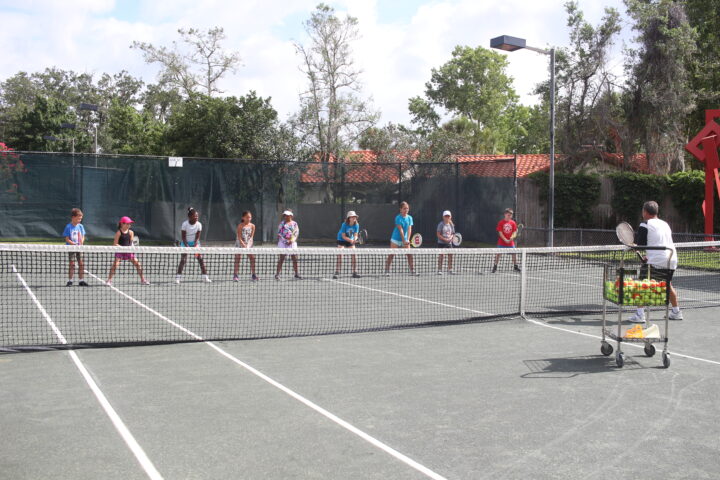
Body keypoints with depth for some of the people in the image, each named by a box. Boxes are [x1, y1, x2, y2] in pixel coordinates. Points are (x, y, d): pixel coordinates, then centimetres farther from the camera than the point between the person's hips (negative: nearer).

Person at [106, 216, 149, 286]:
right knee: (115, 264, -19)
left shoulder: (131, 232, 2)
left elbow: (131, 242, 8)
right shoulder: (119, 233, -9)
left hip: (129, 251, 4)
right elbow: (115, 244, -10)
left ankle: (142, 280, 11)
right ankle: (109, 280, -6)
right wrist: (122, 247, -23)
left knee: (137, 264, -2)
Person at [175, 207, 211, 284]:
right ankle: (178, 277, -6)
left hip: (195, 243, 2)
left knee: (200, 259, -7)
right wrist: (187, 246, -26)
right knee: (183, 260, -12)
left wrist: (195, 245, -26)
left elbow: (197, 237, -11)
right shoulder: (184, 224, -18)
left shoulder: (199, 224, -12)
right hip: (186, 243, -2)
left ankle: (205, 277, -2)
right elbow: (183, 237, -14)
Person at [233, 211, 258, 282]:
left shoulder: (252, 226, -1)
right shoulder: (240, 226, -11)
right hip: (240, 244, -3)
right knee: (238, 259, -4)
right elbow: (239, 238, -15)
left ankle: (253, 275, 3)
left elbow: (251, 236, -2)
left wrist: (248, 245, -17)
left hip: (248, 245, 3)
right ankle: (235, 276, 0)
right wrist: (244, 245, -26)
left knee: (252, 258, -5)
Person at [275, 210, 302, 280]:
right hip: (283, 242, -2)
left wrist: (291, 240, -12)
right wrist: (278, 242, -4)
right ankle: (277, 274, 0)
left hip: (292, 242, 2)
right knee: (281, 258, -4)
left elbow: (296, 233, 2)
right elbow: (279, 233, 4)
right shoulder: (282, 223, 6)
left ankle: (296, 274, 10)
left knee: (295, 258, 1)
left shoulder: (294, 223, 9)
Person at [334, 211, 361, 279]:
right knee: (340, 255, -16)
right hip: (341, 240, -4)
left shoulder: (356, 225, -14)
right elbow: (343, 236, -24)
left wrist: (354, 239, -36)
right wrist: (351, 240, -38)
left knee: (354, 255, -3)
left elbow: (355, 235, -14)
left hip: (351, 241, 4)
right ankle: (337, 272, -14)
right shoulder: (344, 225, -25)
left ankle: (354, 273, 6)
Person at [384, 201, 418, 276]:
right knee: (391, 255, -2)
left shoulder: (410, 218, 1)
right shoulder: (398, 218, -14)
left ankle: (412, 271, 5)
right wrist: (404, 241, -22)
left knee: (409, 255, -1)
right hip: (396, 239, -5)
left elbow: (409, 229, -5)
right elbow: (400, 230, -18)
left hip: (405, 240, 5)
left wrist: (408, 240, -18)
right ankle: (387, 271, 4)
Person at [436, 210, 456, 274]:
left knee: (450, 255, 1)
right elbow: (438, 234, -10)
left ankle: (450, 270, 9)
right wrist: (445, 239, -19)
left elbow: (453, 233, 14)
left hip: (449, 243, 5)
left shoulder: (451, 225, 8)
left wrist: (451, 237, -8)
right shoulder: (441, 224, -7)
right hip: (441, 242, -4)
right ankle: (439, 270, 1)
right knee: (441, 255, -4)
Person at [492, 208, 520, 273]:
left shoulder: (513, 223, 2)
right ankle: (495, 267, 8)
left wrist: (512, 237, -18)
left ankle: (515, 266, 19)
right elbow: (500, 232, -10)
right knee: (498, 253, -2)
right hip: (501, 242, -3)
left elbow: (514, 231, 3)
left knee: (514, 253, 4)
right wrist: (505, 240, -18)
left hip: (511, 242, 3)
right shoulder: (501, 223, -6)